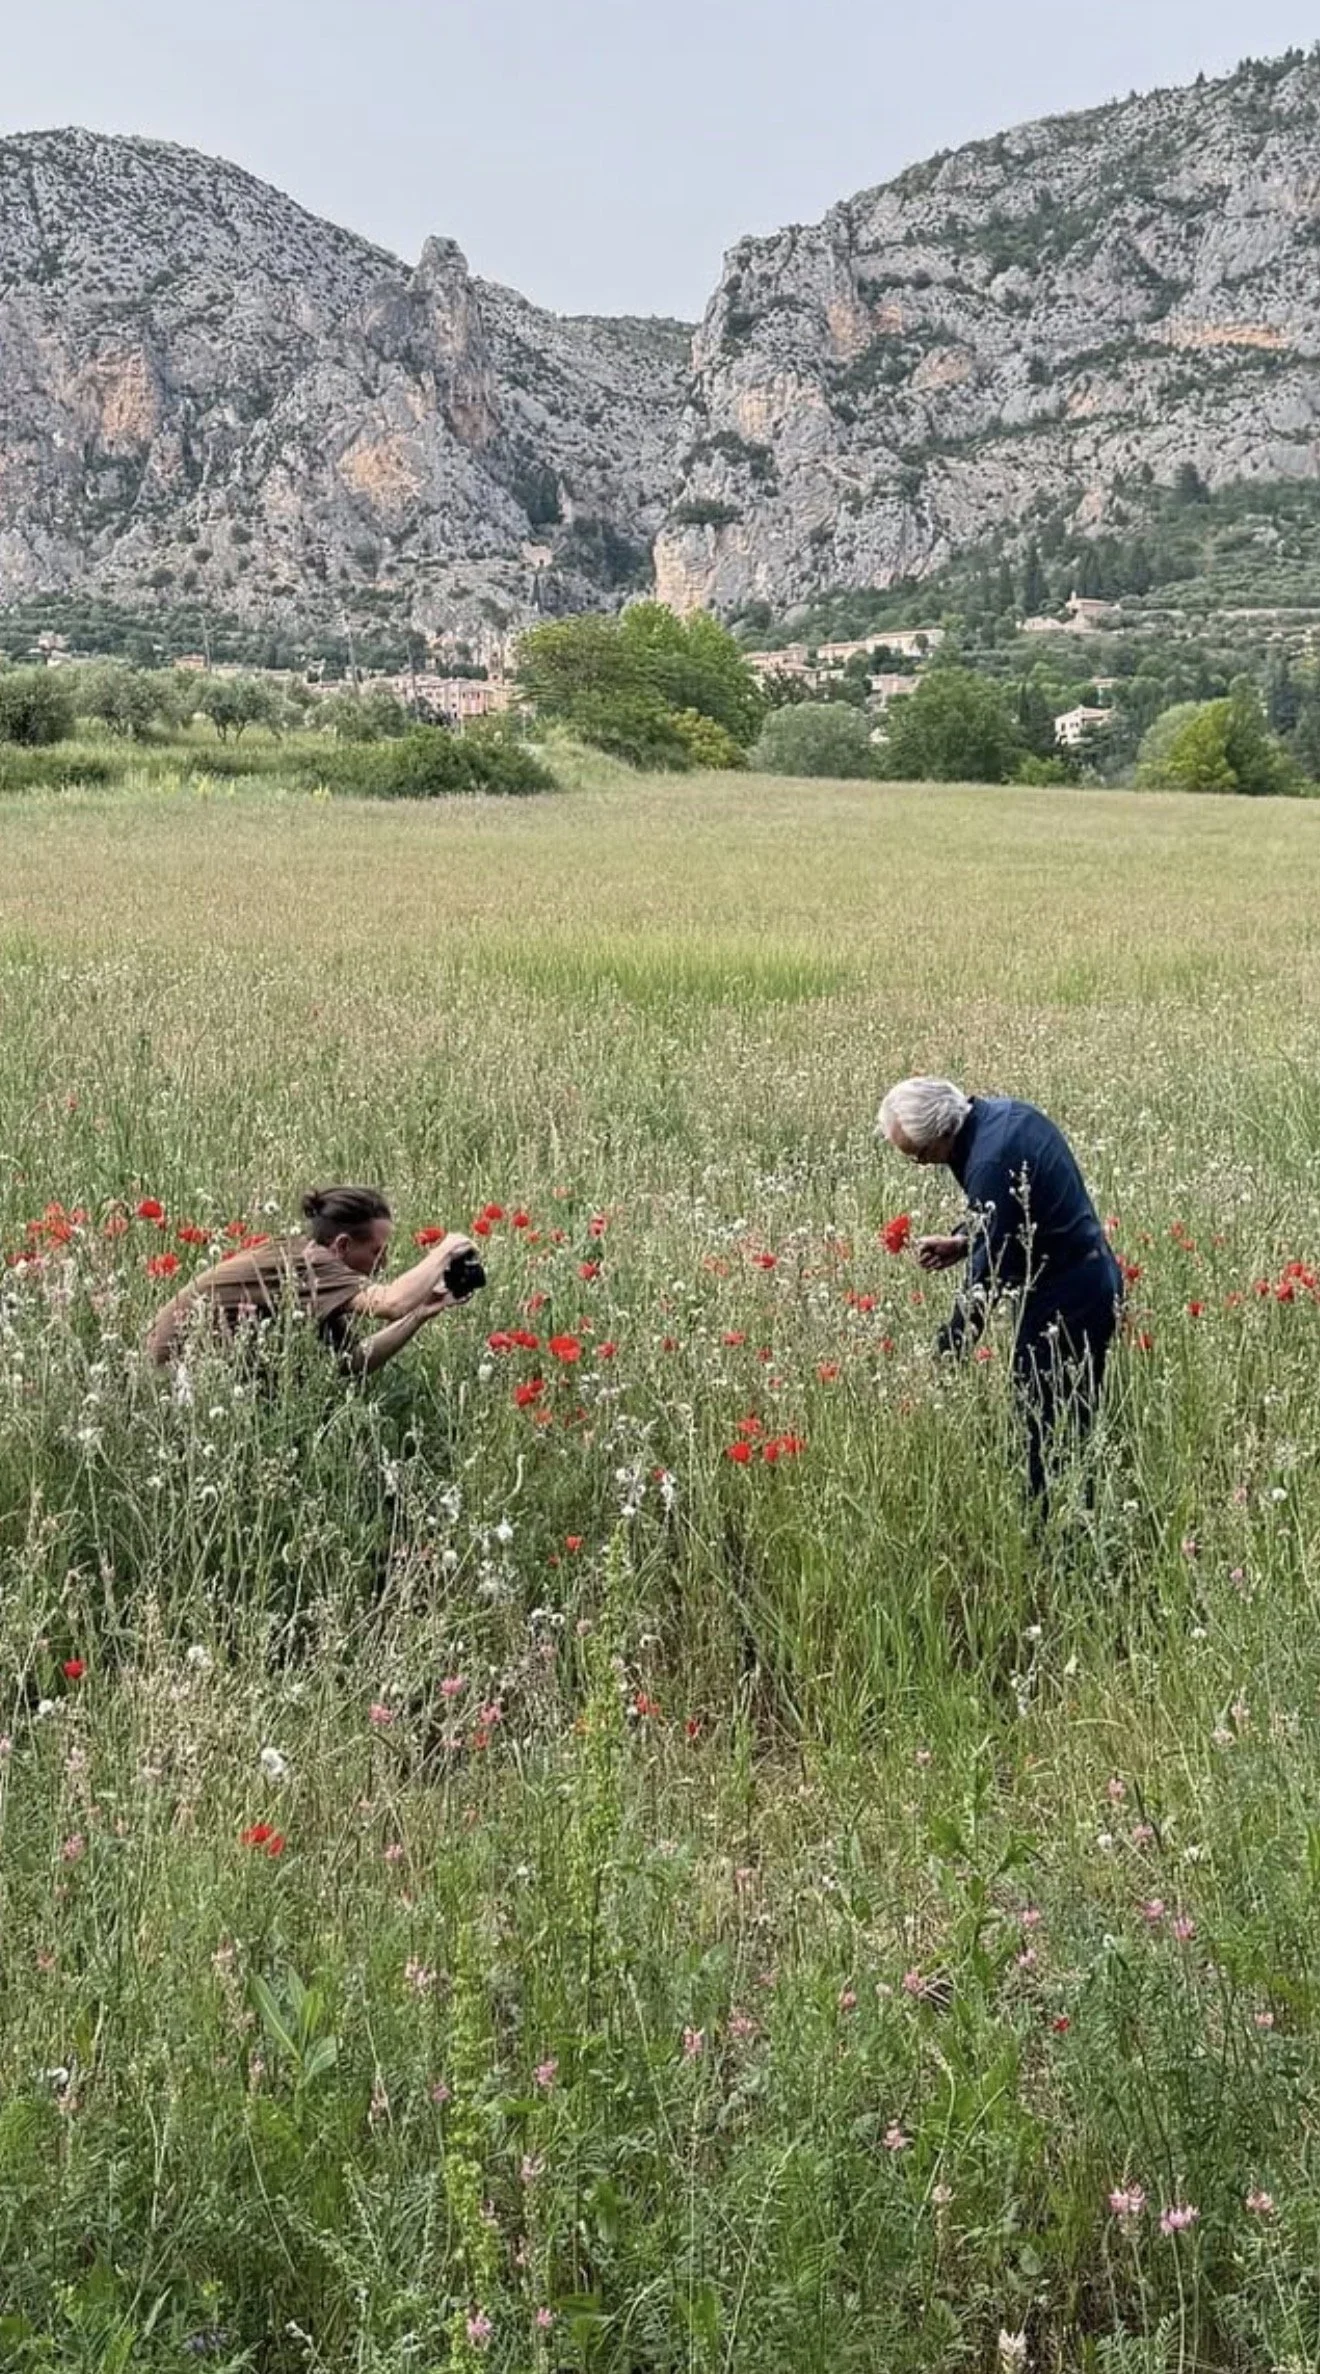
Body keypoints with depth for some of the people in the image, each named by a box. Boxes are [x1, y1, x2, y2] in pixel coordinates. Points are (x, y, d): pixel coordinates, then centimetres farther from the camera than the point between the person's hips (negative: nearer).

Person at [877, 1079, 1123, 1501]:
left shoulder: (992, 1160, -25)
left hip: (1063, 1299, -10)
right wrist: (961, 1243, 5)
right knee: (1073, 1423, 14)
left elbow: (988, 1274, -23)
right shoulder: (1002, 1113, 5)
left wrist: (946, 1353, -18)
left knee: (1049, 1431, -3)